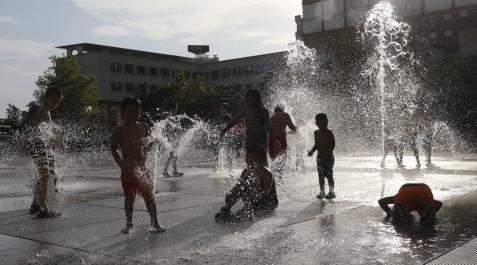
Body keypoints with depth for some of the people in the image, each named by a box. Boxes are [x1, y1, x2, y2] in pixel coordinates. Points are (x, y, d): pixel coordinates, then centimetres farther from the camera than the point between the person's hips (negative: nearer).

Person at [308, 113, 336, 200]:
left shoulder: (329, 133, -9)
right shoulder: (317, 133, 8)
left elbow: (332, 145, -13)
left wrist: (327, 153, -23)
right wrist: (312, 151, 3)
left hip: (328, 157, -5)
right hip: (319, 157, 5)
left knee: (329, 175, -5)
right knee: (321, 175, 8)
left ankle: (332, 192, 5)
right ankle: (322, 192, 17)